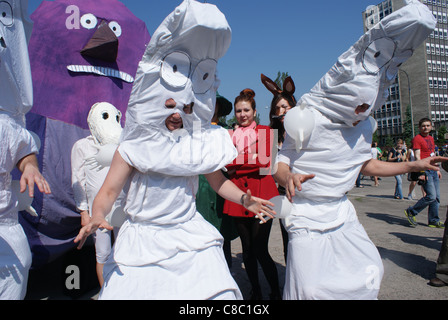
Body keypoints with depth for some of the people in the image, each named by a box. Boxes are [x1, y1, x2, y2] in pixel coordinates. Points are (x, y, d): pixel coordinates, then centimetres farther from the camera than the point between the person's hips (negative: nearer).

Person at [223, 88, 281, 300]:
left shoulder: (265, 131, 6)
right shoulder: (231, 135, 15)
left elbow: (264, 160, -9)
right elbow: (228, 164, 5)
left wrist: (236, 162, -6)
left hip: (261, 191, -3)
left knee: (260, 250, -5)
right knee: (247, 249, 11)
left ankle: (276, 292, 17)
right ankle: (256, 292, 28)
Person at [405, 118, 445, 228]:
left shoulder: (431, 138, 19)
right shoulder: (417, 139, -8)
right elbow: (417, 156, -16)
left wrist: (437, 169, 24)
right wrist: (422, 171, -24)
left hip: (433, 171, 9)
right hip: (425, 171, -8)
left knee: (437, 197, 7)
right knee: (431, 196, -13)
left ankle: (433, 220, 16)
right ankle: (411, 212, 1)